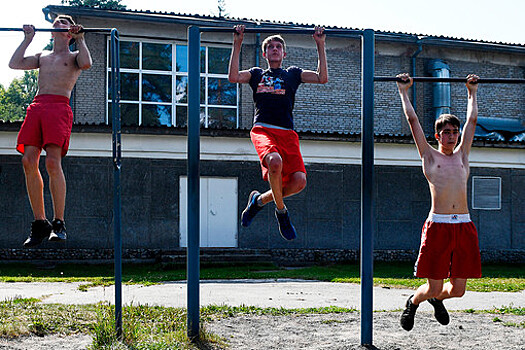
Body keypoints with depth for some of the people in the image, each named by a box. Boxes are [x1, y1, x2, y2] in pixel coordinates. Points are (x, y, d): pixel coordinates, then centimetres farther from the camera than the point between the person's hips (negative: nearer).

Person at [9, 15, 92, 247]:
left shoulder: (74, 56, 18)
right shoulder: (42, 57, 31)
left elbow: (86, 64, -6)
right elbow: (14, 64, 20)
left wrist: (80, 39, 5)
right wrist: (27, 40, 26)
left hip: (59, 107, -5)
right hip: (36, 106, 5)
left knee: (52, 162, -21)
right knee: (28, 160, -10)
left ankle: (59, 224, -16)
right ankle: (39, 223, -3)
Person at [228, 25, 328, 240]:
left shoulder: (293, 73, 25)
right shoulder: (257, 74, 23)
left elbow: (322, 78, 11)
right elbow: (234, 77, 3)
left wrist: (320, 46, 9)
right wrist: (237, 44, 4)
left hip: (287, 133, 2)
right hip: (262, 129, -2)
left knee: (299, 180, -19)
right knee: (275, 161, -36)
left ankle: (260, 200, 9)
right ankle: (281, 211, -12)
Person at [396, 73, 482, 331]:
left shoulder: (462, 155, 18)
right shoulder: (429, 156, 8)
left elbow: (472, 120, 26)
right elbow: (413, 121, 11)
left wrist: (472, 92, 34)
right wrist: (404, 91, 19)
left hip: (464, 227, 4)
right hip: (438, 226, -4)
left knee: (457, 289, 4)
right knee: (433, 287, -2)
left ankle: (436, 299, 38)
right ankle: (412, 303, 31)